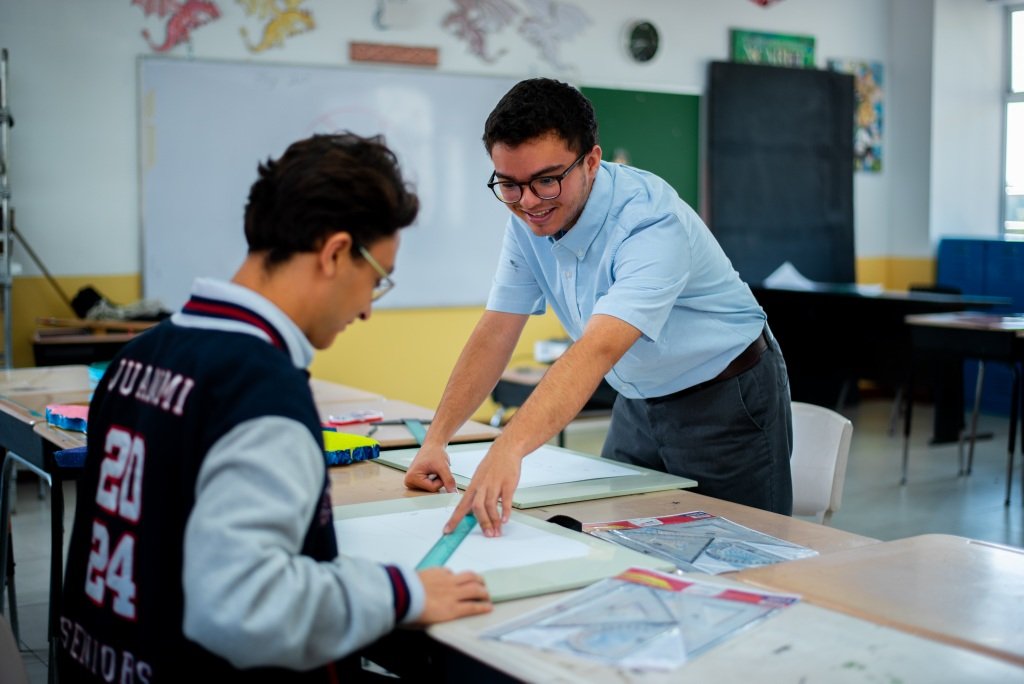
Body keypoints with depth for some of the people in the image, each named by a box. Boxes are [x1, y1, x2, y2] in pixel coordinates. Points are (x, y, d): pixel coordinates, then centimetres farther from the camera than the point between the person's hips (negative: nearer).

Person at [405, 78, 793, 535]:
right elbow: (495, 334, -7)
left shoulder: (650, 220, -33)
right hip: (640, 402, 6)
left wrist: (509, 448, -59)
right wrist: (436, 438, -18)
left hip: (728, 399, -6)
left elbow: (597, 351, -46)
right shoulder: (529, 219, -10)